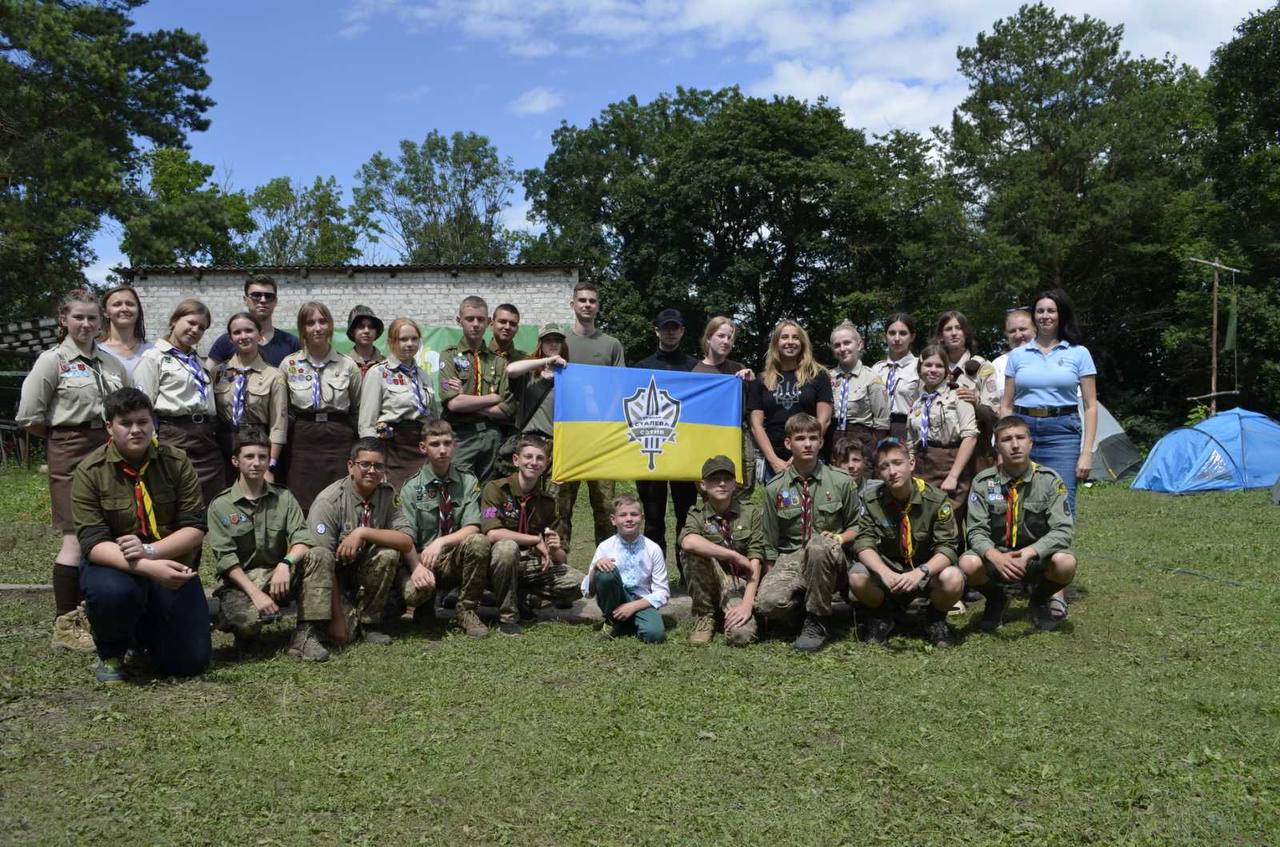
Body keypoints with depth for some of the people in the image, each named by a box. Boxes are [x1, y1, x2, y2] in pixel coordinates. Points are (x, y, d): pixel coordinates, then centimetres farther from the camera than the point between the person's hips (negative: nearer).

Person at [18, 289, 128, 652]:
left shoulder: (112, 363, 11)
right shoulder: (52, 360, -3)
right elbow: (29, 417, -5)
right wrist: (65, 437, 5)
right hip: (71, 454, -5)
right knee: (77, 537, -7)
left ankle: (89, 613, 21)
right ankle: (65, 625, 2)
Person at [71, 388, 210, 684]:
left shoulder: (177, 462, -6)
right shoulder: (89, 471, -11)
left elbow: (195, 528, -9)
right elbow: (93, 543, -19)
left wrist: (150, 551, -28)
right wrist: (148, 569, -35)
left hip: (170, 565, 2)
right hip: (114, 565, -2)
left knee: (191, 662, -6)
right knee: (114, 591, -39)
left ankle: (144, 631, 29)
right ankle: (110, 654, -4)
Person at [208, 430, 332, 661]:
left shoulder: (283, 497, 7)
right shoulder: (220, 506, -1)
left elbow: (303, 540, -7)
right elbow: (225, 559, -10)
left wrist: (285, 563, -28)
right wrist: (255, 593, -22)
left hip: (279, 580, 3)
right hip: (240, 582, -3)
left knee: (318, 558, -25)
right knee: (247, 620, -35)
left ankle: (305, 633, -20)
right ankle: (247, 633, 5)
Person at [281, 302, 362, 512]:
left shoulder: (348, 366, 4)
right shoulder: (289, 364, 5)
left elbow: (359, 409, 11)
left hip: (339, 441, 0)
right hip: (302, 440, 0)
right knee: (302, 508, -1)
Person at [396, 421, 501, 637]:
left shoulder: (468, 482, 3)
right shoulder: (411, 488, 1)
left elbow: (472, 529, -9)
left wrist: (441, 542, -26)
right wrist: (417, 567, -29)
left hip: (459, 560, 1)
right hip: (423, 561, -1)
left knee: (478, 541, -32)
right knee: (414, 591, -34)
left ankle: (467, 611, -13)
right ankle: (426, 606, 7)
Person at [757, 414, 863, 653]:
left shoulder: (840, 481, 4)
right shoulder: (775, 488, 5)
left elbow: (856, 527, 14)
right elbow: (770, 544, 9)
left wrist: (839, 538, -7)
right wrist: (771, 578, 4)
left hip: (831, 561, 0)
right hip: (790, 559, 1)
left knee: (818, 545, -38)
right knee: (769, 601, -32)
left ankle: (817, 622, -18)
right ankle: (801, 603, 6)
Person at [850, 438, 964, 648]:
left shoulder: (936, 499, -14)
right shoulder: (873, 502, -9)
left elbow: (947, 548, -18)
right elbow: (864, 544, -16)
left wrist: (920, 572, -37)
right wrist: (885, 573, -37)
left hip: (927, 571, -1)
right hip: (888, 569, 1)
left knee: (953, 579, -33)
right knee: (857, 577, -29)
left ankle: (936, 619, 2)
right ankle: (882, 616, 5)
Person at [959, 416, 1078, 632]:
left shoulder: (1049, 480, -8)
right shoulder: (984, 482, -6)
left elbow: (1063, 530, -15)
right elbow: (976, 531, -10)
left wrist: (1030, 552, -31)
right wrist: (995, 556, -32)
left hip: (1037, 559, 0)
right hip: (997, 558, 0)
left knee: (1065, 563, -32)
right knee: (968, 563, -32)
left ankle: (1041, 598, 5)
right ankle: (995, 599, 6)